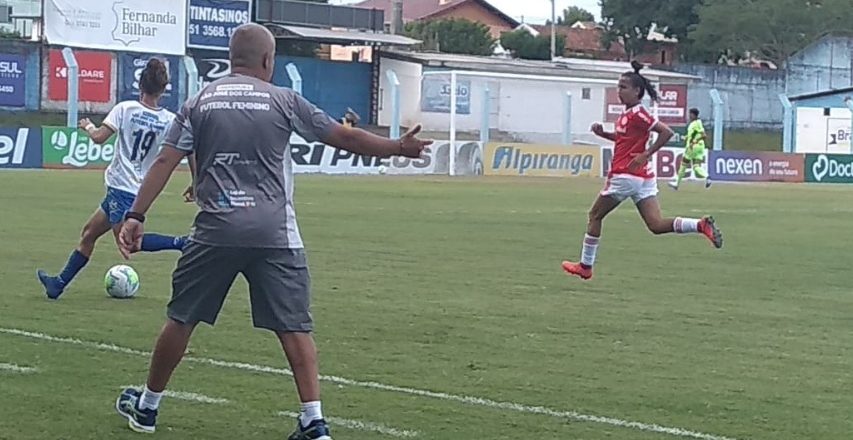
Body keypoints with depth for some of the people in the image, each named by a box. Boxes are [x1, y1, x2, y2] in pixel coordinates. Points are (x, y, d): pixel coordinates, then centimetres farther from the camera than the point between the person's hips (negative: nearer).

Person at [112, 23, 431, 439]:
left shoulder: (199, 102, 8)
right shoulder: (284, 101, 4)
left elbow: (164, 162, 2)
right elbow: (347, 138, 8)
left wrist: (136, 216, 4)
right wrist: (399, 147, 22)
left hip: (215, 230, 1)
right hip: (274, 234, -1)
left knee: (181, 319, 14)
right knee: (295, 327, 3)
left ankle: (146, 406, 26)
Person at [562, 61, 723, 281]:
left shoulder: (637, 114, -14)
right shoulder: (629, 114, 14)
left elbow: (666, 132, -20)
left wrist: (646, 154, -19)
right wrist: (603, 133, 14)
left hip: (625, 175, -9)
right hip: (644, 178, 9)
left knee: (595, 215, 8)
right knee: (656, 225, 1)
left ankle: (586, 266, 15)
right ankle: (701, 225, -14)